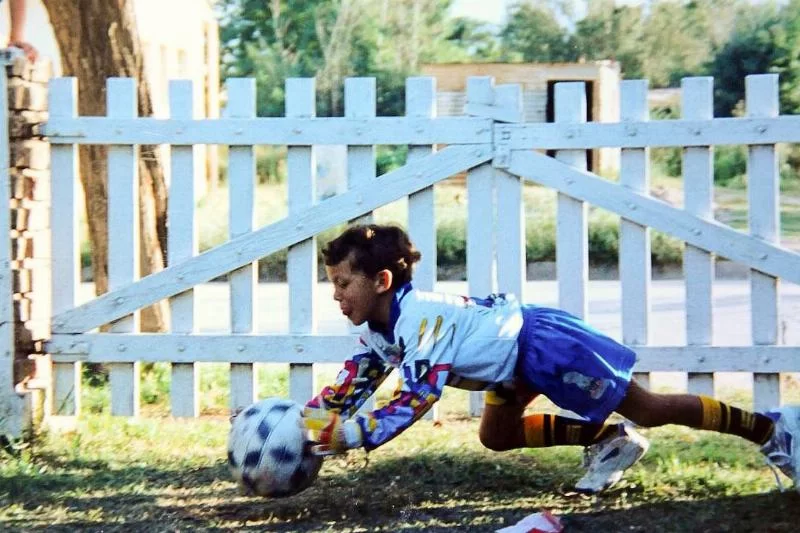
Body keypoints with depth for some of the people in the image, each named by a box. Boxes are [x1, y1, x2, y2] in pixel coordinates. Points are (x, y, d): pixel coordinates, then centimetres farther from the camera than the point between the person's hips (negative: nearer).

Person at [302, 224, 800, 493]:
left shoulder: (420, 319, -28)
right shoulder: (380, 328, 2)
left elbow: (415, 397, -37)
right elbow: (356, 378, 10)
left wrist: (348, 435, -39)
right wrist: (309, 417, -5)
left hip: (544, 344, -10)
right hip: (516, 359, 10)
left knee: (649, 407, -1)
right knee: (496, 436, 15)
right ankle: (610, 440, 20)